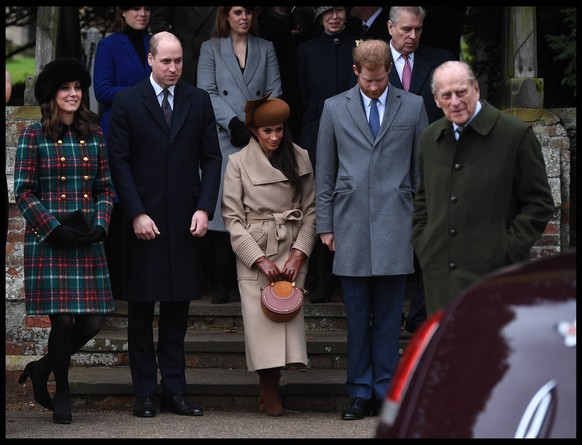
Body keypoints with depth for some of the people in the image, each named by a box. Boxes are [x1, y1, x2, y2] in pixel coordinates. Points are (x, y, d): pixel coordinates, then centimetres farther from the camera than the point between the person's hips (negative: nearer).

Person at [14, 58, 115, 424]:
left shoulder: (94, 135, 11)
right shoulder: (35, 136, 0)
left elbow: (106, 188, 13)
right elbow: (23, 192, -2)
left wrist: (100, 224, -3)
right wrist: (54, 228, -12)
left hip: (88, 243, 4)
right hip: (48, 241, -4)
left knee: (93, 321, -1)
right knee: (62, 319, -6)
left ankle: (42, 367, 24)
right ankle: (62, 391, 16)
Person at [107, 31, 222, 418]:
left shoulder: (199, 101, 8)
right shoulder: (127, 102, 1)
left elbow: (211, 158, 7)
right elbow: (119, 161, -2)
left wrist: (204, 208, -4)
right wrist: (136, 213, -9)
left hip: (185, 220, 2)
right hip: (144, 220, -2)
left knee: (178, 307, 5)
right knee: (141, 309, 2)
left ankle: (175, 390, 10)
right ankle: (145, 395, 7)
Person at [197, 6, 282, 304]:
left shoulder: (265, 49, 14)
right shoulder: (210, 49, 9)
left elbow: (274, 93, 7)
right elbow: (208, 94, 0)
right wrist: (234, 123, -11)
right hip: (224, 141, -1)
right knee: (223, 209, -5)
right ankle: (222, 282, 0)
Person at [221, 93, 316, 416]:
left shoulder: (300, 159, 7)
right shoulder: (239, 163, 1)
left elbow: (310, 210, 7)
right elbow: (232, 217, -2)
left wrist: (299, 253, -5)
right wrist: (259, 259, -9)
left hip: (292, 250, 1)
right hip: (253, 252, -1)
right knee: (260, 315, -9)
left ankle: (271, 388, -1)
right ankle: (268, 390, 1)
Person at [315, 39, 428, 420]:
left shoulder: (413, 106, 8)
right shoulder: (335, 108, 10)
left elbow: (423, 169, 10)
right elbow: (324, 172, 11)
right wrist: (325, 225, 7)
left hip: (395, 225, -1)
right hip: (351, 224, 1)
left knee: (389, 316, 1)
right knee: (357, 315, 3)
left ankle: (386, 390, 8)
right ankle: (360, 392, 10)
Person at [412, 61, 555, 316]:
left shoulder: (515, 134, -4)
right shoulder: (430, 138, 14)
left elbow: (540, 204, -1)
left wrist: (509, 250, -8)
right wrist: (421, 245, 13)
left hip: (493, 273, -5)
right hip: (439, 271, 5)